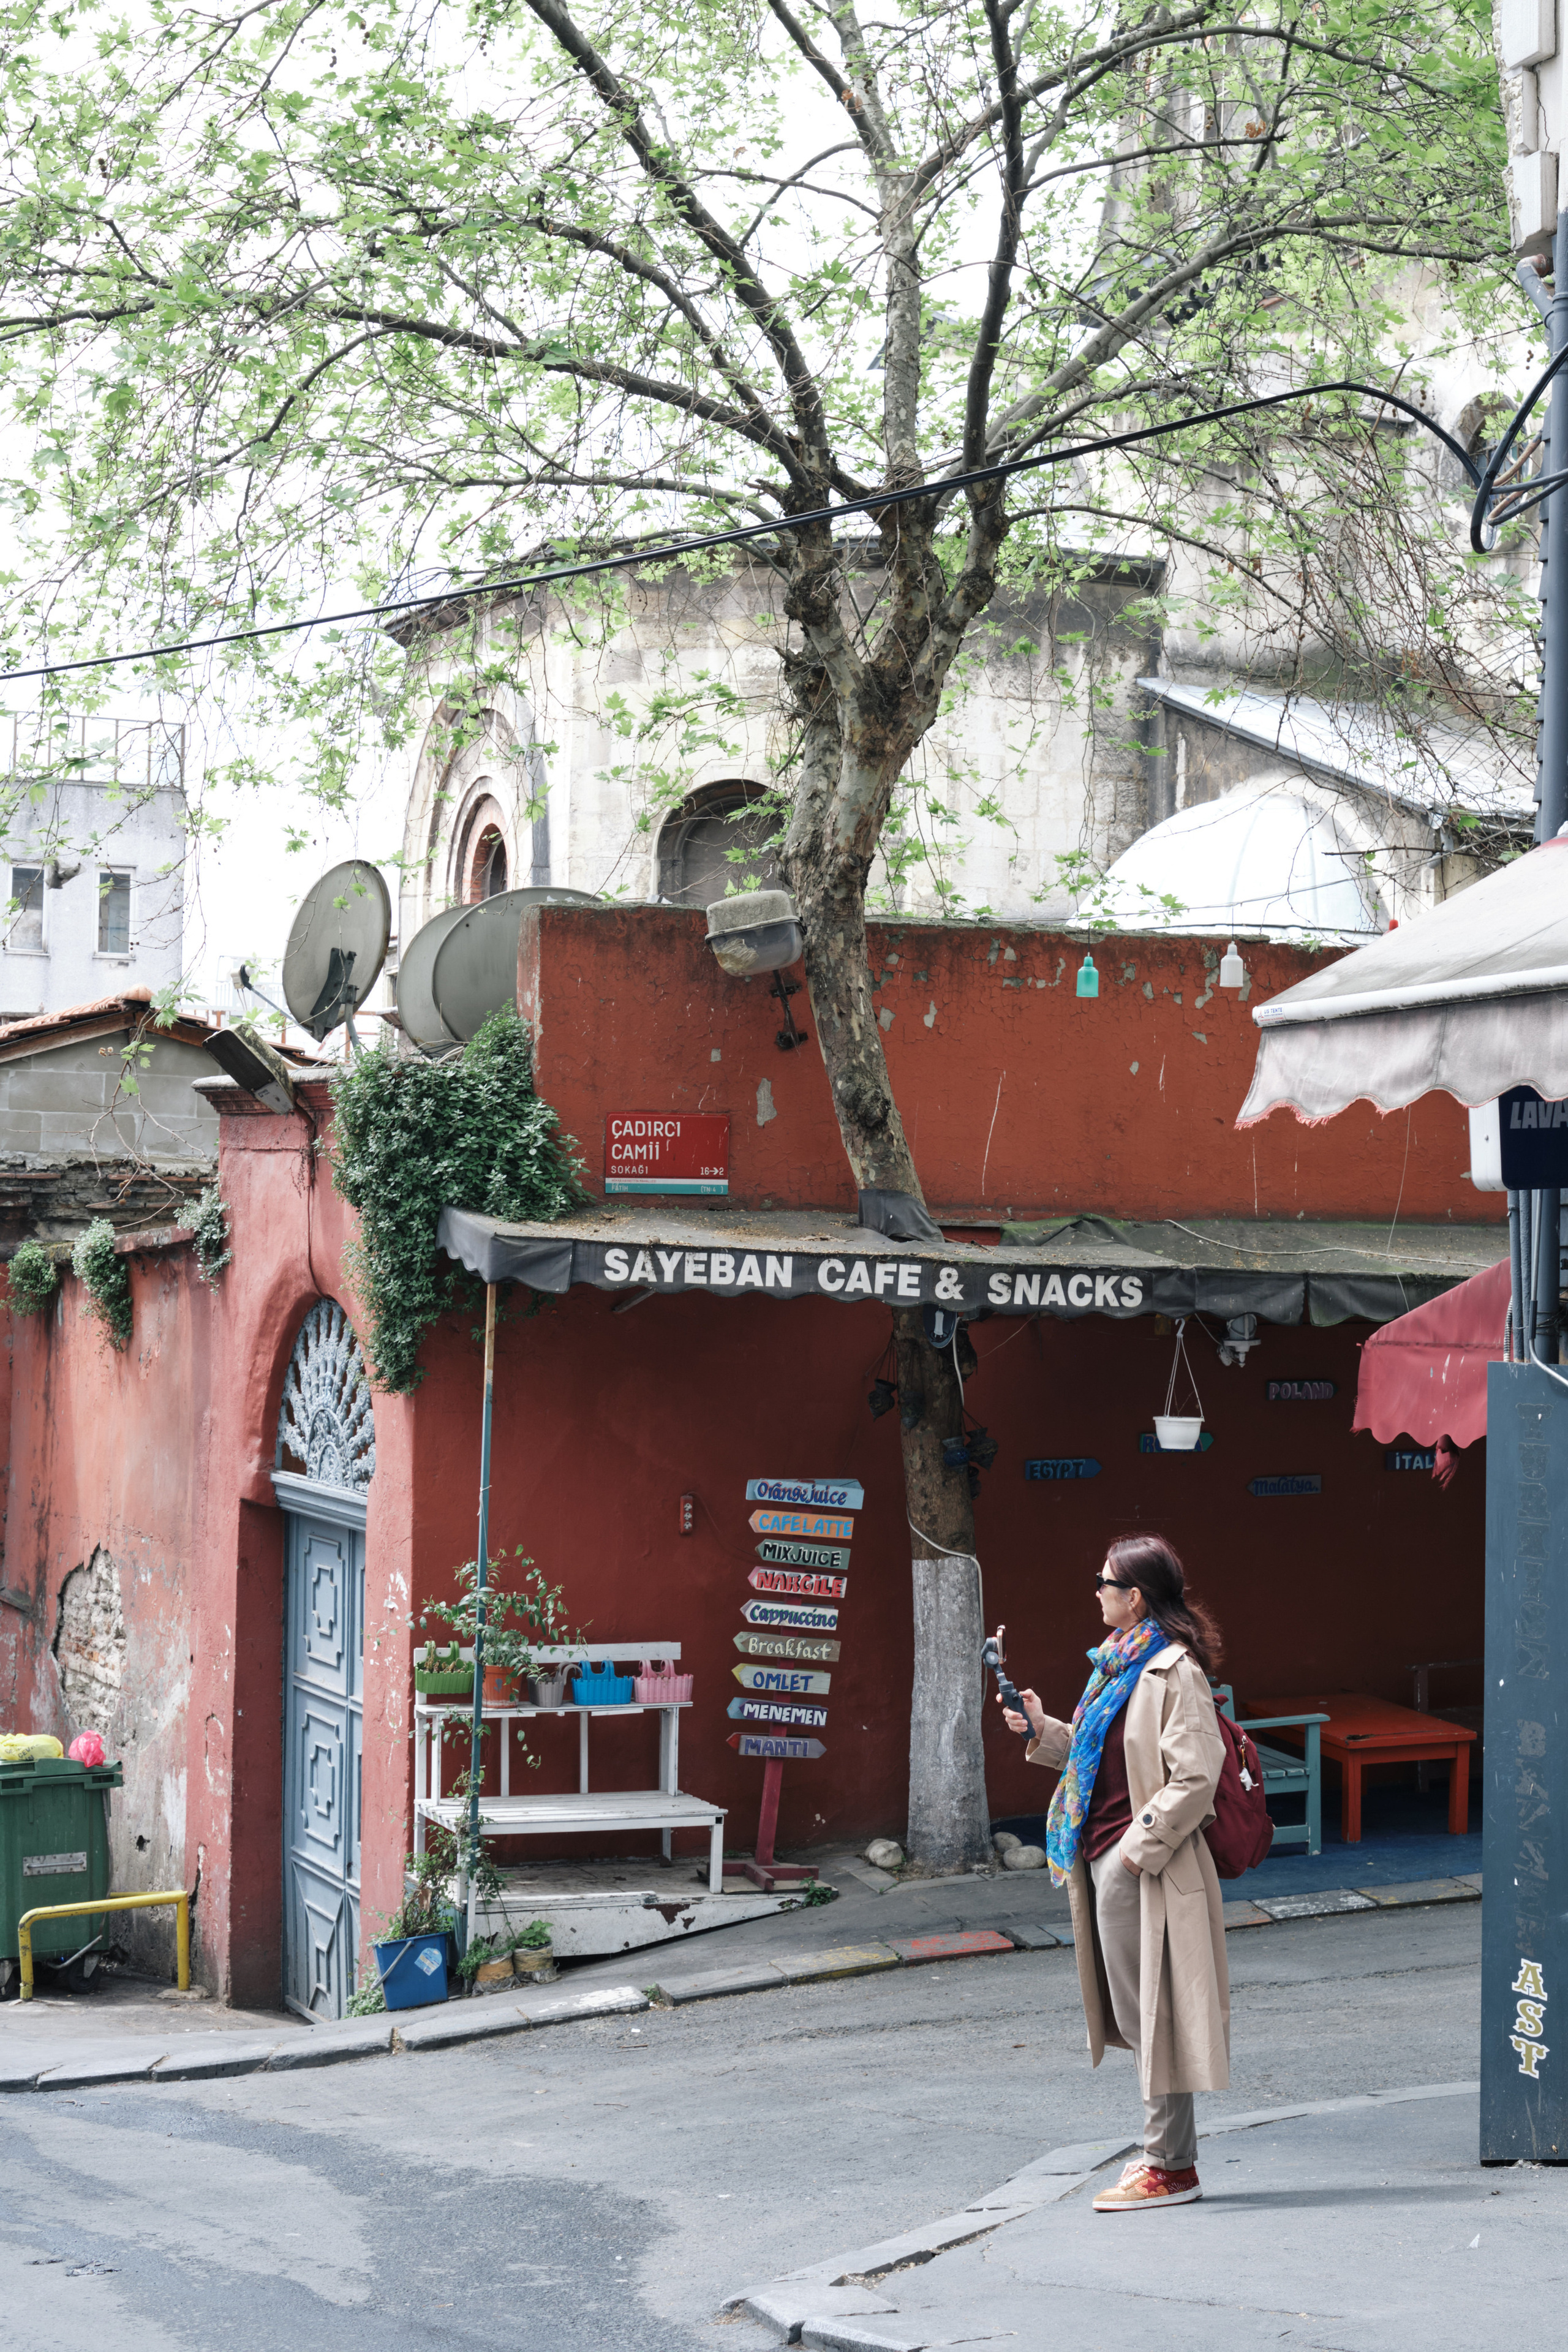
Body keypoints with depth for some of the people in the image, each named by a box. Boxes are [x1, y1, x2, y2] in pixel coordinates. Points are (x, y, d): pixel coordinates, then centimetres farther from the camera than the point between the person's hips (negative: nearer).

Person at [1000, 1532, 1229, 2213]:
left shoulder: (1174, 1671, -14)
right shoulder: (1123, 1664, 15)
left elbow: (1196, 1775, -19)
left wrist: (1140, 1845, -20)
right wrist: (1043, 1732, 11)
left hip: (1142, 1865, -10)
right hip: (1107, 1858, 10)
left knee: (1151, 2012, -4)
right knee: (1136, 2011, 12)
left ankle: (1170, 2166, 3)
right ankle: (1168, 2148, 19)